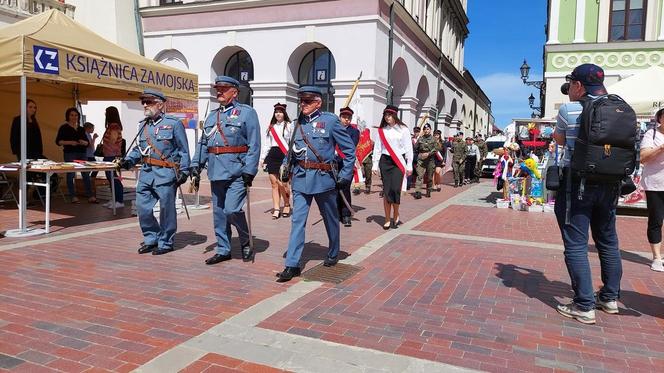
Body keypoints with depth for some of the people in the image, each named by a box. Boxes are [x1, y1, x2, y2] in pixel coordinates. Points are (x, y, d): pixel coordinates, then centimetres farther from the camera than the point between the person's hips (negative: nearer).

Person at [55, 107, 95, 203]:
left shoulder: (81, 129, 17)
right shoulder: (64, 128, 3)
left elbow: (87, 142, 17)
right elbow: (58, 141, -3)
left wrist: (83, 142, -6)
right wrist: (69, 142, -17)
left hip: (82, 153, 4)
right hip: (70, 153, -4)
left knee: (86, 174, 0)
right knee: (71, 174, -2)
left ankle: (90, 196, 3)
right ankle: (73, 197, 6)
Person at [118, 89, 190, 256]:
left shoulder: (174, 123, -2)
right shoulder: (143, 125, 16)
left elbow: (184, 150, -2)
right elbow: (139, 148, 23)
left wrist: (184, 171, -7)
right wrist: (128, 160, 6)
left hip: (166, 173, -6)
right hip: (146, 172, 6)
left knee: (166, 209, 1)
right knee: (142, 207, 5)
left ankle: (166, 243, 15)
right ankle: (151, 239, 23)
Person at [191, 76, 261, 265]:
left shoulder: (247, 113, -2)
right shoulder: (212, 116, 18)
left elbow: (254, 145, -9)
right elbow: (203, 143, 19)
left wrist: (249, 171, -16)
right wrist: (196, 165, 8)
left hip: (236, 172, -6)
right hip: (216, 172, 7)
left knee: (232, 210, -12)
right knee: (219, 212, 10)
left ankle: (246, 242, 12)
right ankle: (223, 250, 21)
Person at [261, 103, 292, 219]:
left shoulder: (289, 126, 2)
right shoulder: (271, 127, 17)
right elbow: (267, 143, 17)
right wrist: (263, 157, 12)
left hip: (284, 155, -4)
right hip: (272, 155, 5)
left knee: (282, 183, -8)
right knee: (274, 183, 2)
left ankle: (287, 205, 14)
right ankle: (276, 209, 6)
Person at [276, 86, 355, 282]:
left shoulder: (330, 120, -5)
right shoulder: (299, 123, 9)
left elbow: (349, 149, -3)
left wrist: (345, 176, -6)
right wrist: (286, 165, 7)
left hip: (323, 178, -3)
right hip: (300, 178, 4)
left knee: (330, 219, 14)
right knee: (297, 221, -3)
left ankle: (333, 255, 36)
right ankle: (292, 265, 0)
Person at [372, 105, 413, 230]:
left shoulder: (403, 129, 0)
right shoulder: (382, 130, 7)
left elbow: (408, 148, 1)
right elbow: (377, 148, 8)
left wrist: (409, 166, -2)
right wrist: (375, 165, 3)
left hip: (399, 162, -2)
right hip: (385, 161, 2)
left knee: (395, 189, -10)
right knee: (386, 190, 1)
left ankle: (395, 216, 11)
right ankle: (387, 219, 8)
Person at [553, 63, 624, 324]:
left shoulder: (569, 110, -9)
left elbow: (560, 140, 7)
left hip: (576, 182, -6)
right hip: (609, 183, 6)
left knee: (576, 244, -2)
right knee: (608, 241, 17)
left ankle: (584, 306, -1)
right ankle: (610, 298, 29)